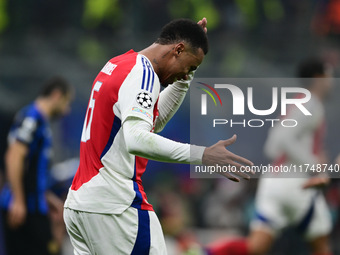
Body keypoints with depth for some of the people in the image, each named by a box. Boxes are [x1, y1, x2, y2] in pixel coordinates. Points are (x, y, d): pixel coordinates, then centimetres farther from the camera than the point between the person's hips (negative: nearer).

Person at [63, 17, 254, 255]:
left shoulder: (119, 65, 17)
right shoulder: (142, 74, -13)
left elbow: (155, 121, 31)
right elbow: (136, 140, -29)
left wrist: (184, 77, 24)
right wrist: (201, 155, -35)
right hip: (112, 207, -10)